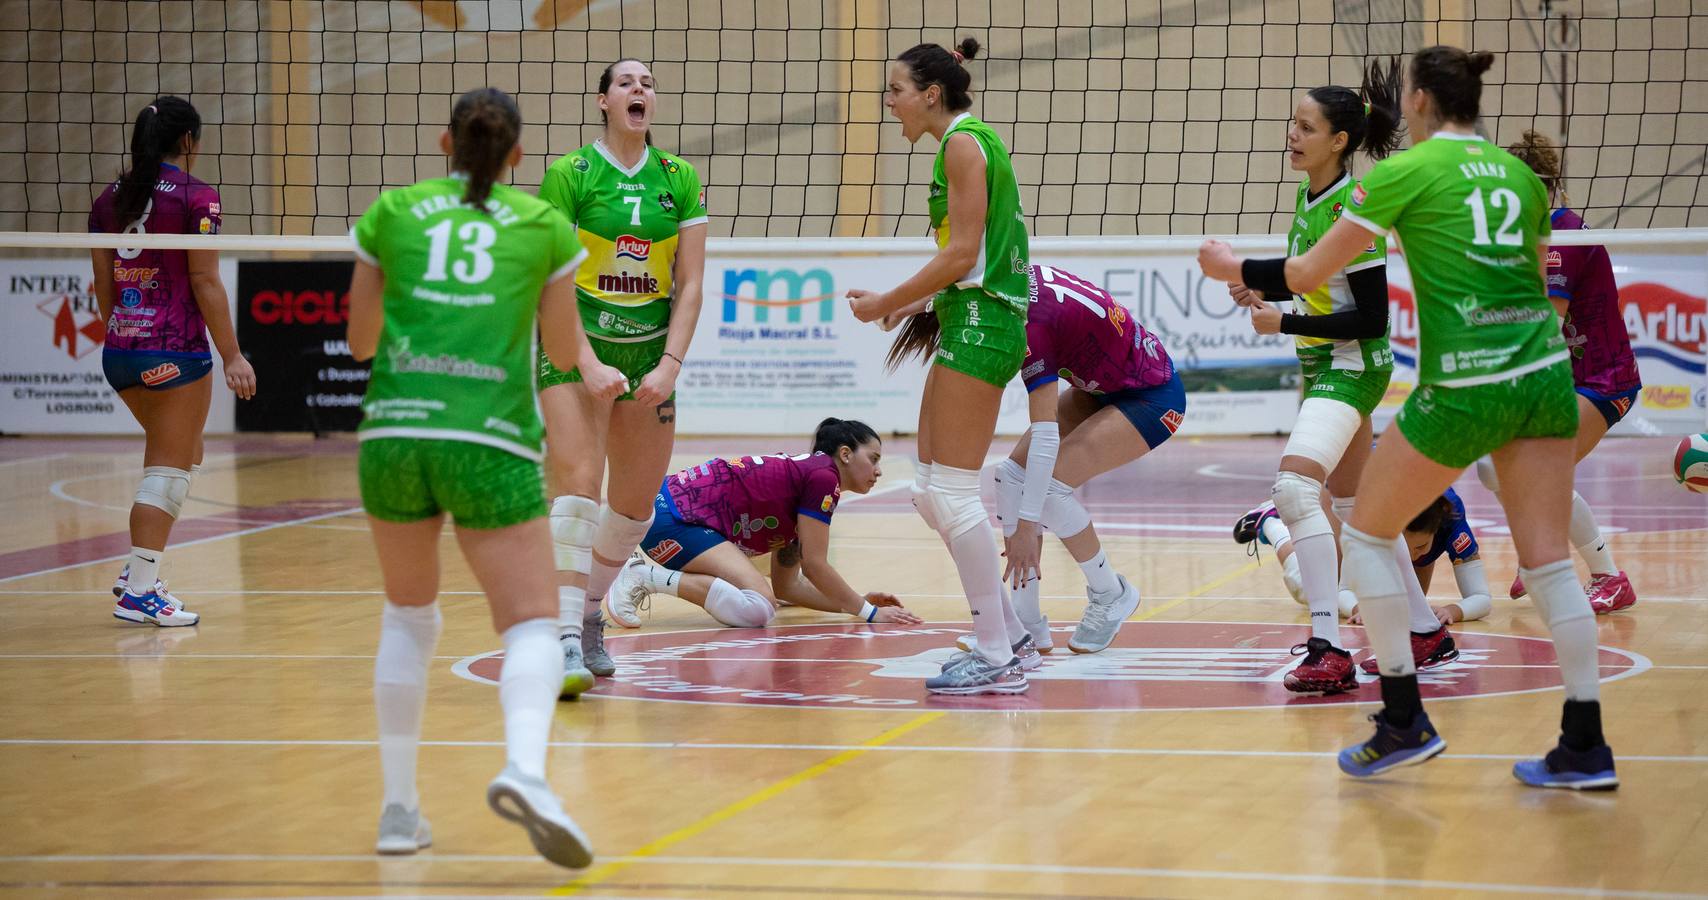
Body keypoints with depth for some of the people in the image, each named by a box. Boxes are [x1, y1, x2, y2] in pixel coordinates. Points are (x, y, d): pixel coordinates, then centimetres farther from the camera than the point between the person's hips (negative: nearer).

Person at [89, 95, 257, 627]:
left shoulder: (110, 199, 9)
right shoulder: (196, 197, -9)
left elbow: (103, 285, 12)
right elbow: (205, 283, -12)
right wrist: (232, 356, -9)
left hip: (121, 352, 7)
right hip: (176, 353, -7)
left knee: (185, 459, 23)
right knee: (168, 470, 1)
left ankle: (138, 569, 19)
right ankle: (140, 592, -2)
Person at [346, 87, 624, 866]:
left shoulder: (391, 212, 12)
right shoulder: (544, 226, 10)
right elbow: (563, 344, 20)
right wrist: (596, 372, 43)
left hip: (393, 429, 2)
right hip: (491, 441, -2)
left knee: (408, 614, 21)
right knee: (531, 622, -1)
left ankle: (399, 806, 18)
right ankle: (524, 766, -31)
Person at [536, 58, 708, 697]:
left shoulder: (678, 179, 5)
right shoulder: (570, 174, -5)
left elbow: (690, 284, 4)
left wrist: (670, 364, -8)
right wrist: (589, 364, -18)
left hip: (649, 354, 4)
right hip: (577, 346, -4)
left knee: (635, 507, 7)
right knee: (577, 487, -18)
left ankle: (589, 613, 29)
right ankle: (569, 642, -22)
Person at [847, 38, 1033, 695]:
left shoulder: (963, 142, -11)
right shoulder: (966, 143, 18)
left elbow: (962, 254, -16)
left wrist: (886, 303, -10)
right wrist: (926, 310, 17)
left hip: (980, 322, -10)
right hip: (967, 325, 10)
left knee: (953, 492, -10)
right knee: (928, 492, 11)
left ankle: (996, 659, -8)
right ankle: (1010, 634, 15)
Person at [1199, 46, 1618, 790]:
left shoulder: (1407, 172, -2)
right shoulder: (1520, 176, 13)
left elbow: (1309, 272, 1)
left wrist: (1233, 268, 16)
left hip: (1465, 386, -5)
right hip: (1545, 372, 5)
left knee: (1368, 533, 12)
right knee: (1546, 561, 7)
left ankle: (1405, 722, 9)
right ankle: (1586, 747, 2)